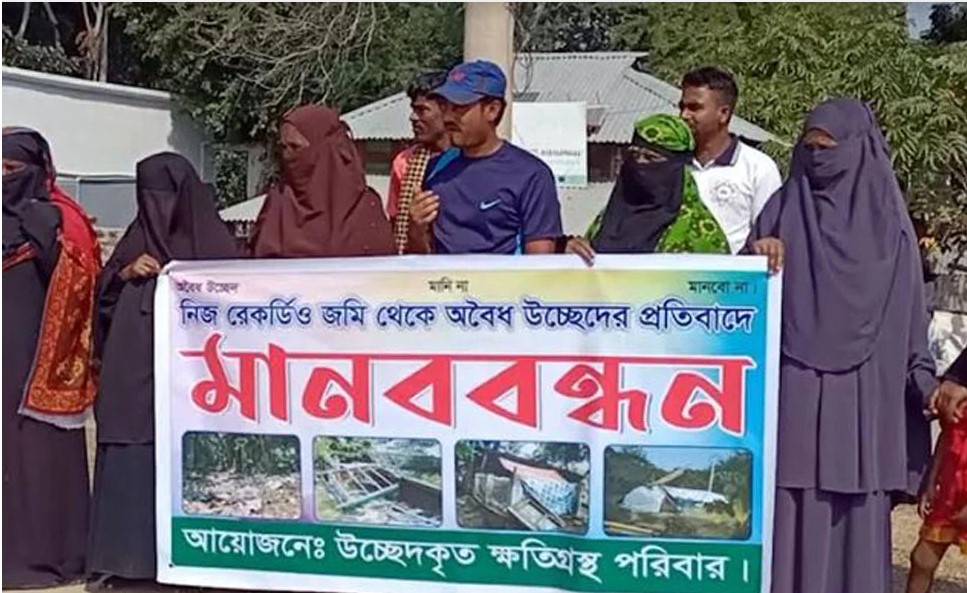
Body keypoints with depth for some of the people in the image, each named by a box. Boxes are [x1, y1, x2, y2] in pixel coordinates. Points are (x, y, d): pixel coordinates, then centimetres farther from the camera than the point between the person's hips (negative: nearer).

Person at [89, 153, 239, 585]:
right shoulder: (137, 236, 15)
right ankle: (123, 553, 10)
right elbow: (103, 293, 15)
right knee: (125, 459, 2)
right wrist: (127, 273, -3)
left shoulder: (210, 238, 1)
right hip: (130, 373, 4)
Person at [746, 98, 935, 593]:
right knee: (791, 507, 0)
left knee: (856, 511, 2)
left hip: (861, 391, 0)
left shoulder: (888, 222, 6)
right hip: (792, 387, 1)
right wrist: (755, 256, -12)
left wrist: (923, 380, 1)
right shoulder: (782, 210, 8)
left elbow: (909, 307, 7)